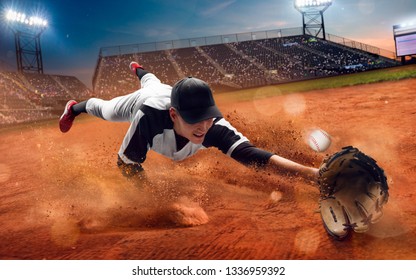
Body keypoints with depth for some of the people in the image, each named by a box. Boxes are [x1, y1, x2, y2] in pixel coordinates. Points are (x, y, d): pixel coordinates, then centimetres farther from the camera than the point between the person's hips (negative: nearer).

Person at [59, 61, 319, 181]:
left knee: (152, 82, 40)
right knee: (104, 109, 31)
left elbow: (251, 153, -63)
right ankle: (76, 107, 65)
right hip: (141, 101, -3)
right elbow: (126, 162, -38)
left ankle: (138, 69, 75)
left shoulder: (215, 126, -49)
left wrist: (311, 172, -78)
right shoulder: (149, 117, -52)